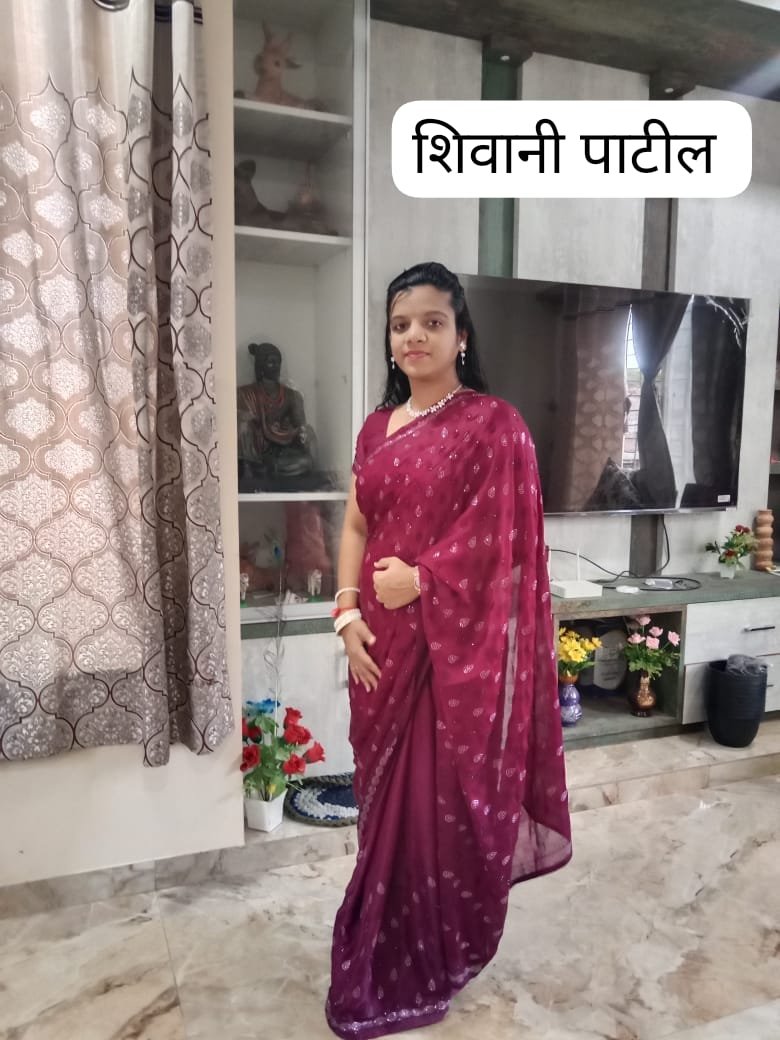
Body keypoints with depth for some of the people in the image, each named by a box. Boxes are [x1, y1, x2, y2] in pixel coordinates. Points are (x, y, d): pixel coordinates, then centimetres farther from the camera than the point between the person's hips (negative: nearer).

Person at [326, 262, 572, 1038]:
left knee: (449, 795, 7)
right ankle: (391, 948, 37)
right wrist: (348, 613, -3)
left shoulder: (493, 424, -7)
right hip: (384, 641, 6)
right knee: (388, 795, 16)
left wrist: (418, 579, -13)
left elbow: (502, 542, -12)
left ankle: (443, 953, 30)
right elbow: (355, 527, 8)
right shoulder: (377, 428, 11)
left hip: (457, 642, -5)